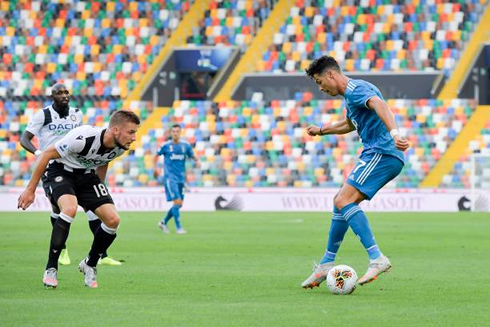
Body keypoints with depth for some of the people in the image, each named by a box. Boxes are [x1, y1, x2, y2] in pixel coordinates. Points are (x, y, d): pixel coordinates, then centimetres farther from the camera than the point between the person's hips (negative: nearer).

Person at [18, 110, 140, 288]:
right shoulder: (83, 138, -34)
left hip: (86, 175, 6)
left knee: (113, 219, -11)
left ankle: (90, 265, 14)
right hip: (61, 171, -6)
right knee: (70, 208, -35)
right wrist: (30, 189, -19)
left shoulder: (120, 147, -13)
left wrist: (99, 189, 21)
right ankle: (51, 269, -21)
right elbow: (46, 155, -23)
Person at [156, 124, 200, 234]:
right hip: (170, 178, -5)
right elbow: (157, 155, 11)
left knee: (179, 204, 7)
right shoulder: (166, 145, -3)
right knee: (177, 202, -15)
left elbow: (192, 155, 13)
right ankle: (178, 227, -7)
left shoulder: (185, 145, 4)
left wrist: (197, 161, -8)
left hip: (181, 178, 5)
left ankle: (163, 222, 26)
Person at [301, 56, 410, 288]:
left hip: (382, 154, -10)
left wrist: (394, 133, -47)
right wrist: (322, 130, 44)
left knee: (344, 201, -20)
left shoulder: (356, 89, -10)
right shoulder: (350, 94, 23)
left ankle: (377, 259, -28)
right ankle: (326, 264, 23)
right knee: (341, 202, 15)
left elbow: (380, 106, -31)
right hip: (377, 155, 10)